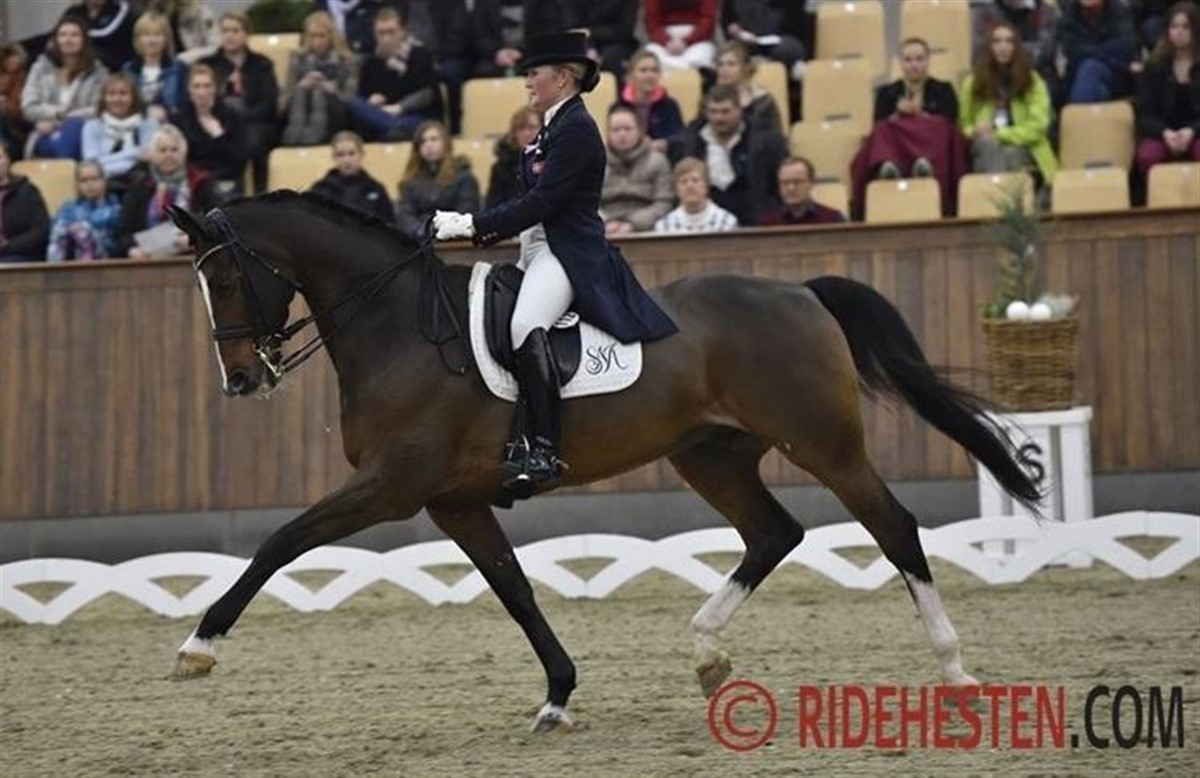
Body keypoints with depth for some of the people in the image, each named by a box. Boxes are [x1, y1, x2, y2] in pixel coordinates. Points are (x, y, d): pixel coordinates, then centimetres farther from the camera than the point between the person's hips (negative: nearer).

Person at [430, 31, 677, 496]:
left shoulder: (576, 130, -12)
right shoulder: (556, 127, 18)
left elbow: (541, 202, -19)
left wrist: (474, 226, -20)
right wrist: (472, 227, 9)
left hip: (569, 253, -12)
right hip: (540, 251, 12)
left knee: (525, 326, -34)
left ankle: (543, 450, -38)